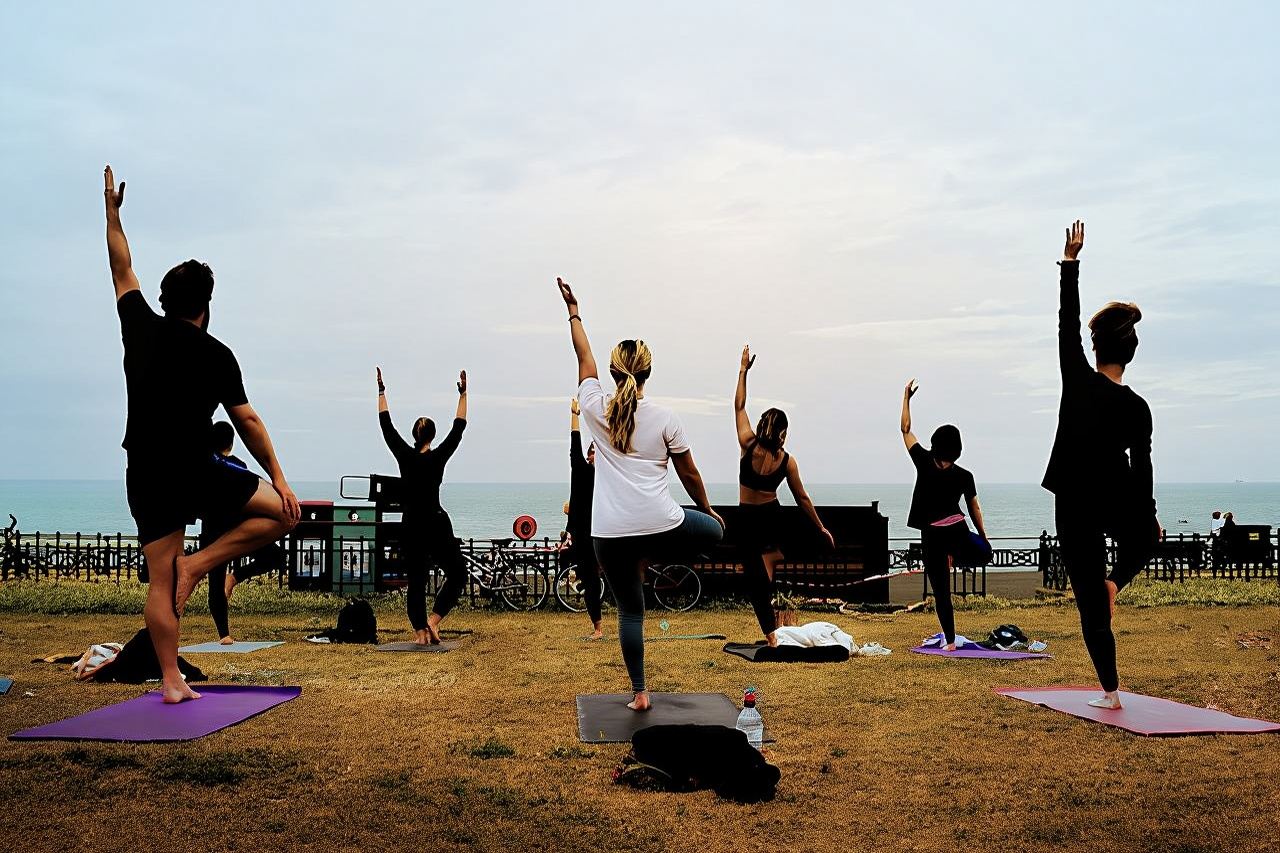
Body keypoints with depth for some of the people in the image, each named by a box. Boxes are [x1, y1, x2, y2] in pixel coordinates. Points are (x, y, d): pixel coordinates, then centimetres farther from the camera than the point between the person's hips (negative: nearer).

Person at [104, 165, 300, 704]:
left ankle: (172, 683, 6)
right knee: (282, 511, 6)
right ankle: (198, 564, -2)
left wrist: (112, 211, 32)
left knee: (160, 584, 7)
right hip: (194, 476, -5)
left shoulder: (139, 327, 6)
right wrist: (278, 478, -1)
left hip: (144, 478, 5)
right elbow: (247, 423, -5)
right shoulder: (215, 355, -4)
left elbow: (122, 270, 22)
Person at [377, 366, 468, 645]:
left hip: (410, 528, 3)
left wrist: (381, 391, 13)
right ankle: (433, 619, -6)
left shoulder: (404, 455, -2)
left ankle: (420, 630, -2)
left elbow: (386, 425, 6)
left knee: (416, 581, 8)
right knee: (457, 574, 10)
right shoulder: (438, 457, -8)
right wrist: (463, 394, 1)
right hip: (436, 525, -3)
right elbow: (458, 427, -3)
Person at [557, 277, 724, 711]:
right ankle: (649, 558, 12)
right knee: (714, 528, 27)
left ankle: (639, 693, 14)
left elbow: (584, 358, 18)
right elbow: (689, 473, 7)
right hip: (660, 524, -2)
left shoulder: (597, 410, 2)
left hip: (610, 533, 2)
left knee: (630, 610, 14)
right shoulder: (665, 418, -1)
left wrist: (573, 311, 30)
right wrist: (708, 509, 24)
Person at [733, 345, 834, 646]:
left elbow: (739, 406, -1)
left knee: (754, 576, -1)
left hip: (748, 520, -2)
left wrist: (743, 370, 6)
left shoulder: (748, 445, -13)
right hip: (774, 517, 2)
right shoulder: (787, 460, -8)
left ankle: (771, 633, -7)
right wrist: (821, 528, 8)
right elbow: (802, 498, -2)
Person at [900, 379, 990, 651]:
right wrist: (984, 537, 19)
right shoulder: (965, 476, 0)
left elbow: (906, 430, 1)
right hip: (958, 531, 1)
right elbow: (975, 510, 7)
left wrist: (906, 398, 7)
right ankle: (954, 556, 4)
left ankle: (950, 642, -2)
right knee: (984, 553, 32)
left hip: (932, 535, -1)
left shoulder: (925, 463, -6)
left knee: (941, 592, 3)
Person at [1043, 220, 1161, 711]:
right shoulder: (1136, 408, -8)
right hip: (1119, 505, 0)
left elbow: (1067, 322, -2)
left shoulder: (1076, 380, -10)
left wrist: (1070, 261, 5)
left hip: (1074, 509, 0)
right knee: (1146, 540, 36)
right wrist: (1151, 518, 10)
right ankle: (1114, 582, 8)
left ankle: (1110, 692, 2)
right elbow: (1142, 469, -3)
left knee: (1090, 602, 4)